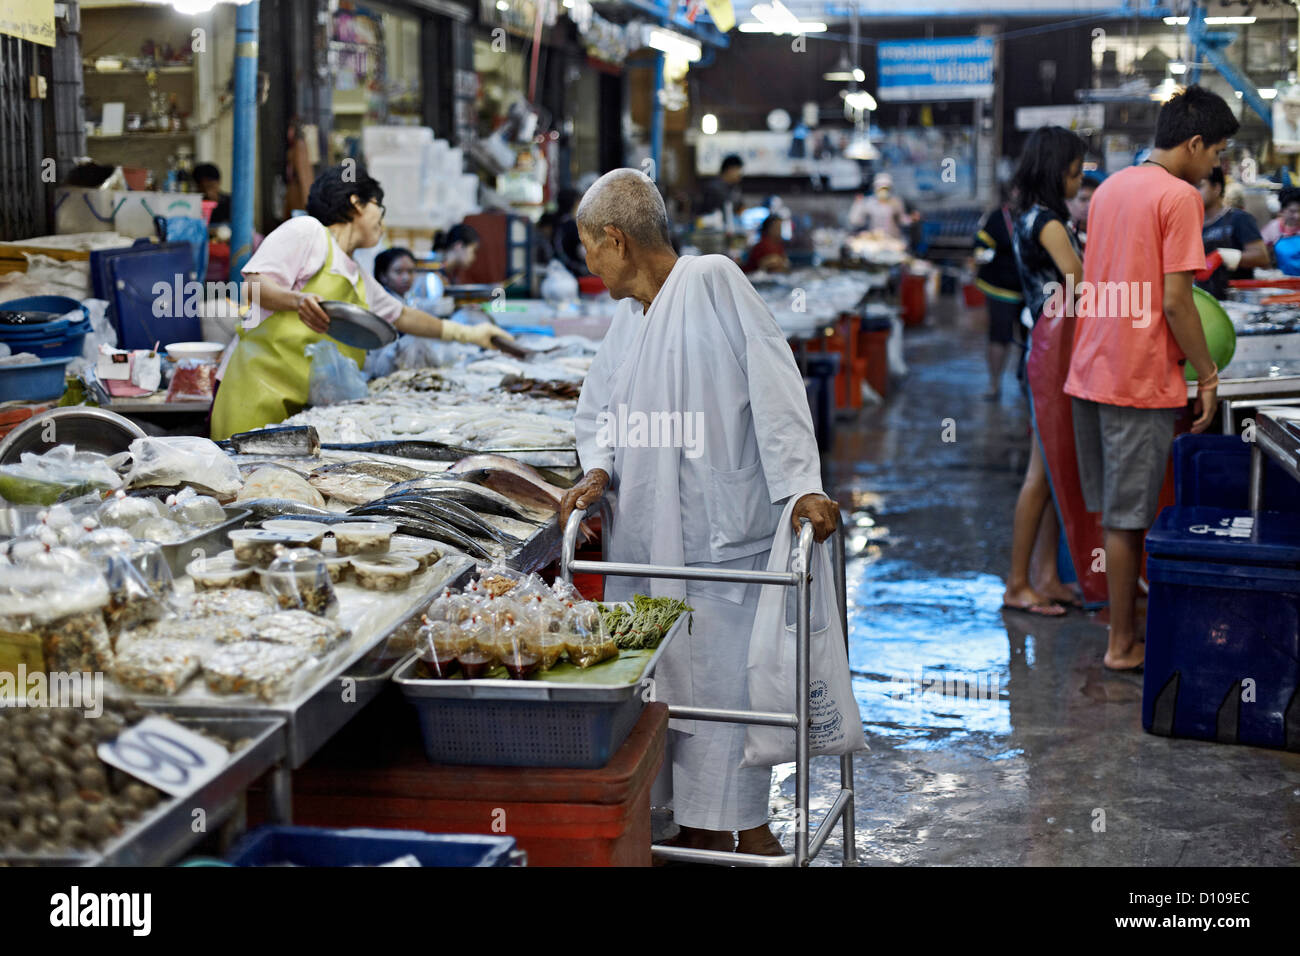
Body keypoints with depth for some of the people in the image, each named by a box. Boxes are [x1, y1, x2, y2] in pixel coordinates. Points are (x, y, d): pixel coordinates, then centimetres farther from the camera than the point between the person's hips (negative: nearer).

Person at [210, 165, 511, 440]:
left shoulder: (361, 281, 28)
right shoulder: (305, 231, 3)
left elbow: (401, 315, 43)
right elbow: (255, 283, -8)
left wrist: (467, 334, 45)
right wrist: (299, 301, -27)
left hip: (306, 405, 8)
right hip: (259, 384, -8)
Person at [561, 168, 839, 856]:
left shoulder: (711, 282, -10)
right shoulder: (629, 316, 15)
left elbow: (771, 384, -16)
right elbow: (599, 411, 20)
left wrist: (800, 486, -22)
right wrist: (598, 472, -1)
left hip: (721, 534, -8)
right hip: (647, 535, 8)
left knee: (725, 672, -3)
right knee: (668, 676, 10)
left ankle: (745, 823, 10)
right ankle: (698, 825, 20)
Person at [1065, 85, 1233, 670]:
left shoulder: (1110, 188, 14)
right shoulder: (1180, 197, -12)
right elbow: (1175, 302, -16)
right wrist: (1208, 375, -7)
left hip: (1089, 373, 8)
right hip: (1141, 380, -8)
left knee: (1116, 512, 15)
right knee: (1128, 517, 0)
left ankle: (1125, 625, 24)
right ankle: (1123, 644, 8)